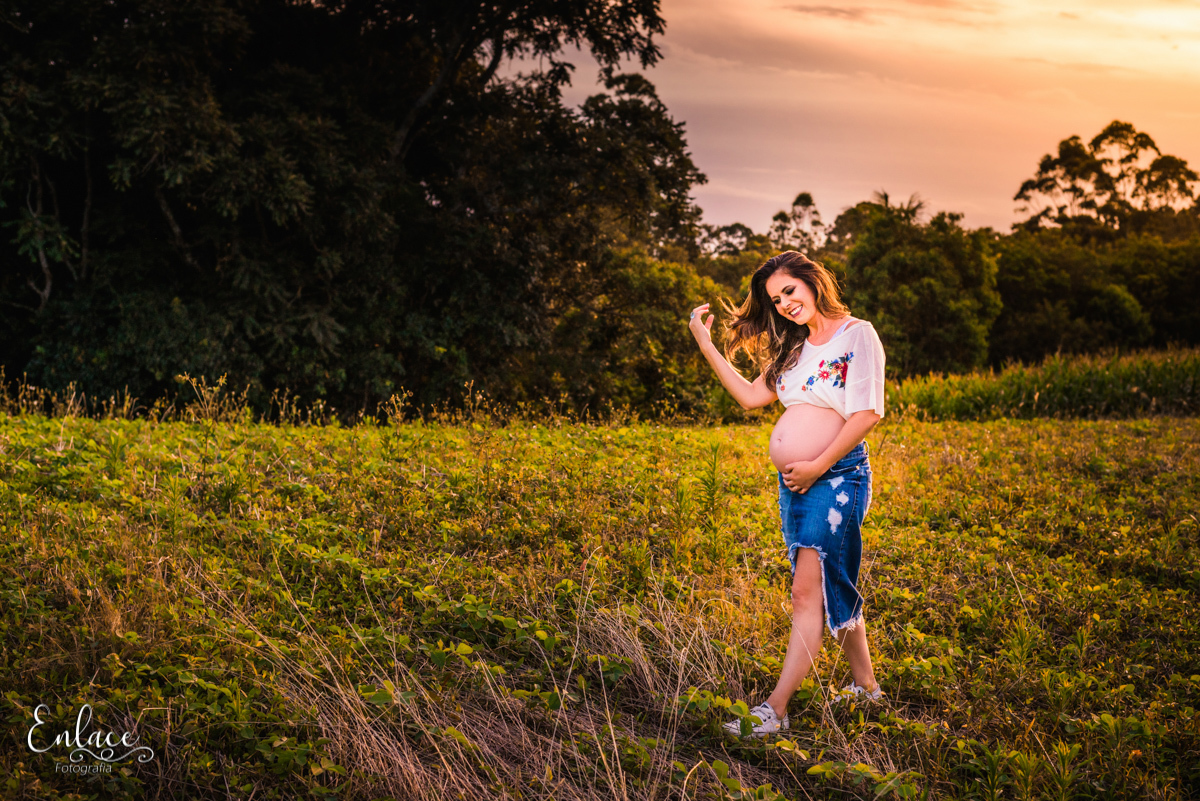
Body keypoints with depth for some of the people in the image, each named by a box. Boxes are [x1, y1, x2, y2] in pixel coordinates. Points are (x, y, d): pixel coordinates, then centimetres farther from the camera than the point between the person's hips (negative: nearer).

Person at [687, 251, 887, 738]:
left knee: (808, 591, -11)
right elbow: (752, 396, 17)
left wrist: (818, 466, -15)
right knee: (834, 589, 13)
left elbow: (867, 414, -13)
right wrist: (706, 346, 13)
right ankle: (866, 686, 26)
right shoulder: (795, 347, 18)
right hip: (792, 481, 8)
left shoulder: (857, 335, -6)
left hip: (835, 478, -8)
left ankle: (775, 708, -14)